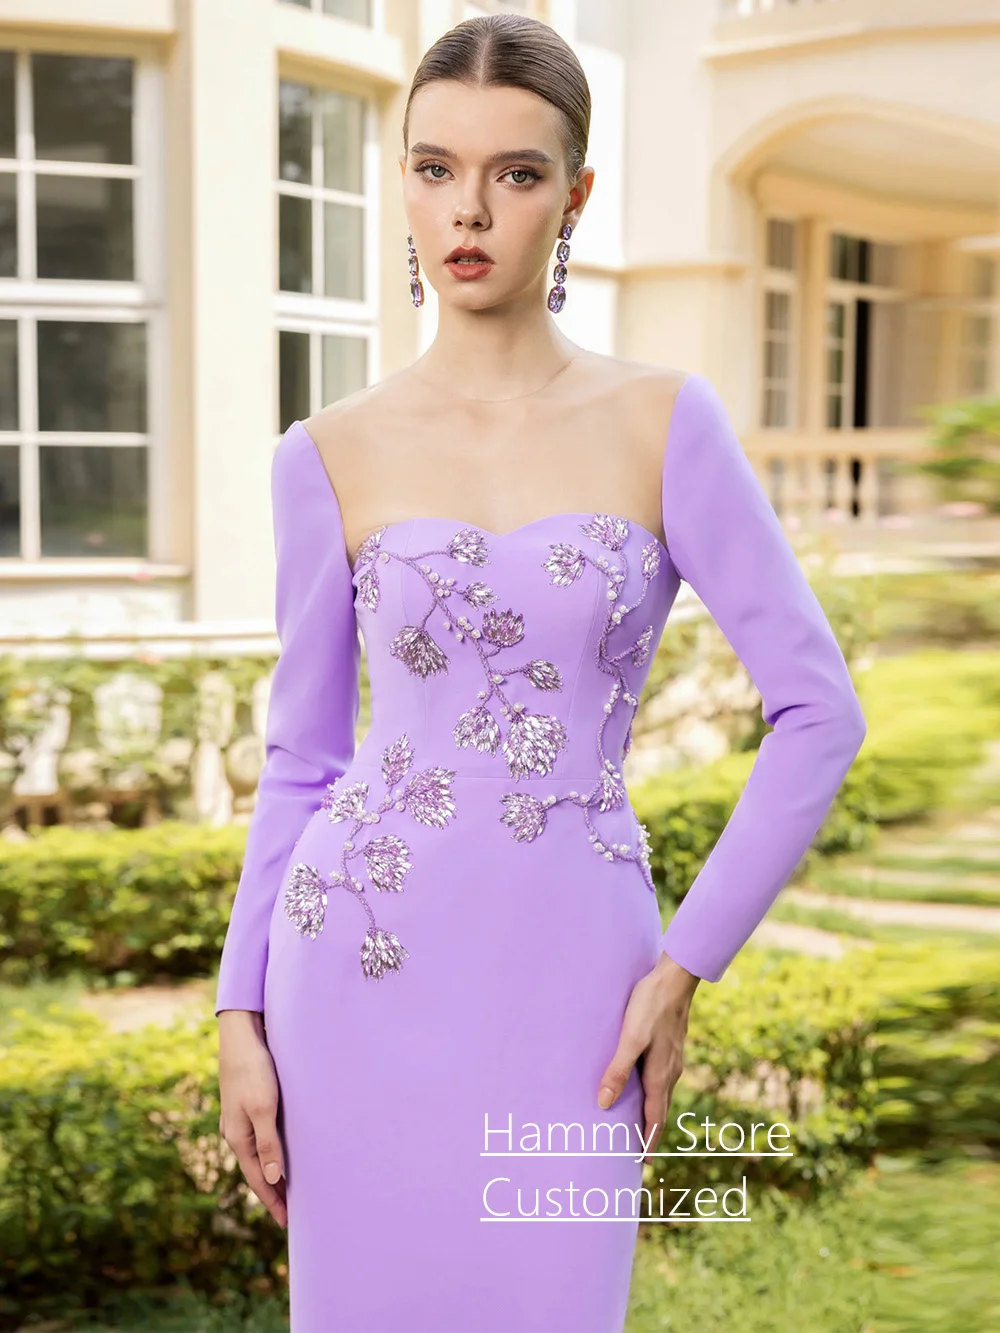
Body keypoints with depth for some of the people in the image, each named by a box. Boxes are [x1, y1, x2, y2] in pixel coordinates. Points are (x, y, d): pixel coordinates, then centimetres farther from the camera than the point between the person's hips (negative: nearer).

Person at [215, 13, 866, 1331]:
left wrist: (684, 965, -7)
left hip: (566, 986, 0)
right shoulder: (331, 456, 0)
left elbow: (818, 708, -4)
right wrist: (242, 1012, 2)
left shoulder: (664, 420, -3)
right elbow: (300, 756, 7)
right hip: (366, 973, 1)